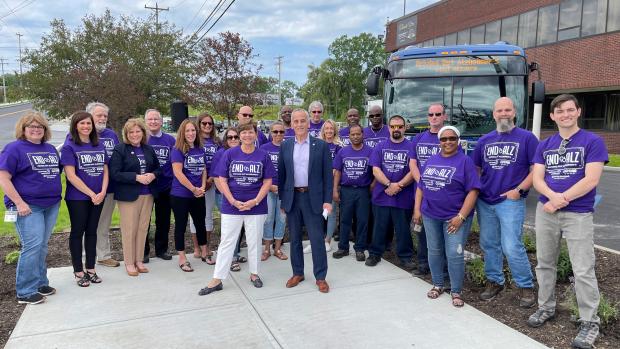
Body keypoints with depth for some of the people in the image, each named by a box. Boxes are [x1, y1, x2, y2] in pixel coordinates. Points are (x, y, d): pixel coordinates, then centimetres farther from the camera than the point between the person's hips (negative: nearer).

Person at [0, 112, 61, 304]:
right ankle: (26, 292, 1)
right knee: (32, 246, -9)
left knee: (42, 246, 12)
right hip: (28, 207, -6)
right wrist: (19, 203, -17)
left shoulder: (51, 149, 14)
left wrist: (57, 195, 14)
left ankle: (40, 283, 22)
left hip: (51, 205, 6)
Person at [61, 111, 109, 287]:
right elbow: (71, 175, -13)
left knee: (92, 231, 11)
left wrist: (102, 192, -6)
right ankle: (79, 272, 14)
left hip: (98, 197, 5)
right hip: (78, 198, -5)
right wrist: (91, 194, -14)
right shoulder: (69, 147, -6)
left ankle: (91, 269, 21)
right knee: (77, 232, 4)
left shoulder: (99, 145, 9)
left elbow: (105, 170, 8)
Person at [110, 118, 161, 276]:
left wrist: (153, 175, -7)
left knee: (143, 228, 9)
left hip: (148, 195, 5)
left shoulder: (149, 149, 9)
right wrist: (137, 177, -21)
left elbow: (158, 168, 16)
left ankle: (139, 260, 21)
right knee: (129, 229, 1)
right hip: (129, 195, -5)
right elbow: (115, 173, -13)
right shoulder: (120, 149, -6)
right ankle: (129, 262, 14)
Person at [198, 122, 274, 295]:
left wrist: (256, 201, -12)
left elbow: (267, 181, 0)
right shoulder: (229, 154, -2)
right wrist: (233, 201, -12)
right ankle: (217, 280, 13)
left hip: (256, 207, 1)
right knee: (226, 242, 5)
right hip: (231, 206, 0)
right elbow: (222, 180, -3)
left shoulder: (263, 156, 0)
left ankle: (254, 274, 29)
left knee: (254, 242, 11)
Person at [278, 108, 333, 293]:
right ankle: (297, 273, 26)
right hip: (292, 198, 3)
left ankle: (320, 277, 13)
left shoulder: (321, 145, -1)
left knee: (317, 239, 1)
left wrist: (327, 200, -7)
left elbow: (327, 175, -2)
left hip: (313, 198, -2)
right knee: (294, 238, 12)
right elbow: (281, 174, 9)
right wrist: (282, 200, 6)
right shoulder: (285, 146, 6)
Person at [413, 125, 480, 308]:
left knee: (455, 255, -3)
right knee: (434, 251, 13)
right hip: (430, 216, 5)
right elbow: (421, 186, 14)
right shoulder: (431, 160, 9)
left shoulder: (465, 161, -7)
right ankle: (437, 285, 30)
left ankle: (456, 291, 14)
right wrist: (417, 209, 6)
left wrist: (461, 216, -18)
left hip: (455, 217, -5)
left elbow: (473, 191, -12)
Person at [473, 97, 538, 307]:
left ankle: (526, 287, 10)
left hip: (511, 201, -5)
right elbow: (476, 169, 18)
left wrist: (519, 190, -12)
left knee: (512, 246, -9)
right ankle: (494, 282, 28)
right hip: (485, 201, 5)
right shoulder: (484, 140, 12)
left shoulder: (526, 138, -1)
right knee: (489, 244, 12)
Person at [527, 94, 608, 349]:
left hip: (578, 214, -4)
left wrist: (560, 201, -15)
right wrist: (553, 196, -19)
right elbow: (537, 179, 1)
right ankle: (546, 308, 29)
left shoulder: (593, 141, -3)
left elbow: (591, 180, -13)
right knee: (545, 263, 13)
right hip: (545, 211, 5)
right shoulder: (544, 145, 10)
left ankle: (590, 322, 12)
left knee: (583, 270, -2)